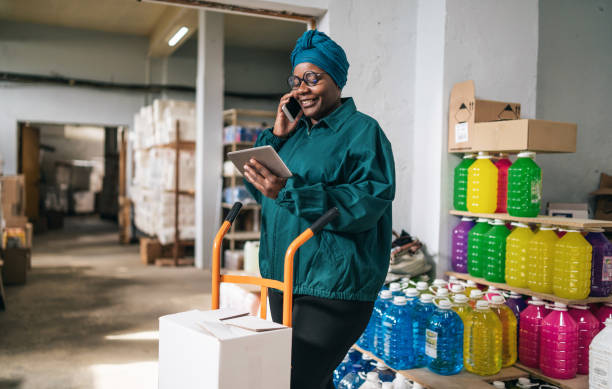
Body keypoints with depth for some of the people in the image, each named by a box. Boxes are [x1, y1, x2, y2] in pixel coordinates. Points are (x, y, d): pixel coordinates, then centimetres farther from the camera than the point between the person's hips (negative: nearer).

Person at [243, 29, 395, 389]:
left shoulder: (362, 131, -6)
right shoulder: (295, 132, 16)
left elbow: (369, 201, -21)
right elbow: (257, 188, 14)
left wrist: (289, 192, -29)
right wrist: (276, 136, 1)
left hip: (334, 288, -8)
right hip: (284, 279, 8)